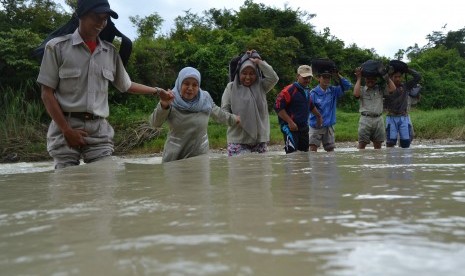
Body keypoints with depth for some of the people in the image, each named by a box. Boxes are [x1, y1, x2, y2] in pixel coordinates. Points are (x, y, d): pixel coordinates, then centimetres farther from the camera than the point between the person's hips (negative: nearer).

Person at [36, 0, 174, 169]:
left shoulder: (110, 52, 10)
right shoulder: (57, 47, -1)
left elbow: (127, 85, 22)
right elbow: (47, 94, -2)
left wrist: (157, 91, 14)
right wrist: (67, 130, -9)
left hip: (99, 130, 3)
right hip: (66, 126, -2)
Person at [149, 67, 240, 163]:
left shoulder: (205, 99, -1)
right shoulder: (171, 101, -8)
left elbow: (217, 113, 19)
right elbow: (155, 123, -17)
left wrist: (233, 119, 33)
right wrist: (163, 106, -34)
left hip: (200, 155, 1)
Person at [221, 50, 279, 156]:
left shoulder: (260, 86, 9)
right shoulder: (231, 87, 4)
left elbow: (274, 78, -8)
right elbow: (224, 110, 2)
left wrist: (259, 62, -6)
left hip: (260, 138, 2)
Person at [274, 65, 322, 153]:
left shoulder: (307, 91, 13)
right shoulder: (289, 90, -14)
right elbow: (278, 107, -19)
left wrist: (319, 116, 32)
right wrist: (290, 122, -22)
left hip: (304, 127, 9)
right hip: (291, 127, -9)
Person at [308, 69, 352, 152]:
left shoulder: (333, 91, 4)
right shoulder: (313, 93, -8)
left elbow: (348, 85, -2)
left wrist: (338, 75, -8)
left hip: (329, 126, 4)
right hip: (315, 125, -4)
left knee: (330, 150, 9)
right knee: (313, 148, -12)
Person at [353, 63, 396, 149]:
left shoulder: (380, 89, 10)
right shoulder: (361, 89, 3)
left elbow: (392, 89, -3)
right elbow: (356, 94, -18)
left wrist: (385, 75, 0)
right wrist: (359, 78, -10)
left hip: (378, 119, 3)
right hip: (365, 119, -3)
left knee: (378, 145, 10)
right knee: (362, 144, -2)